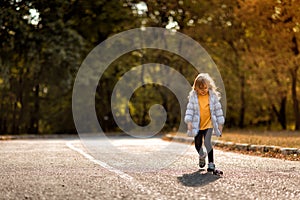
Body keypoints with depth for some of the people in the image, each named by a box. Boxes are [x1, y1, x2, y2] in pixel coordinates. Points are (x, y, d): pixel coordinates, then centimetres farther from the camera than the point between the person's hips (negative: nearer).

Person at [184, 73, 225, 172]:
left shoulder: (213, 96, -4)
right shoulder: (193, 96, -5)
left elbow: (218, 109, 1)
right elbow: (190, 109, -3)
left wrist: (220, 123, 1)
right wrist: (189, 122, -13)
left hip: (209, 123, -2)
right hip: (197, 125, 2)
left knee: (207, 142, -18)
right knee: (197, 145, 11)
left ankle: (211, 163, -8)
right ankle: (202, 156, 44)